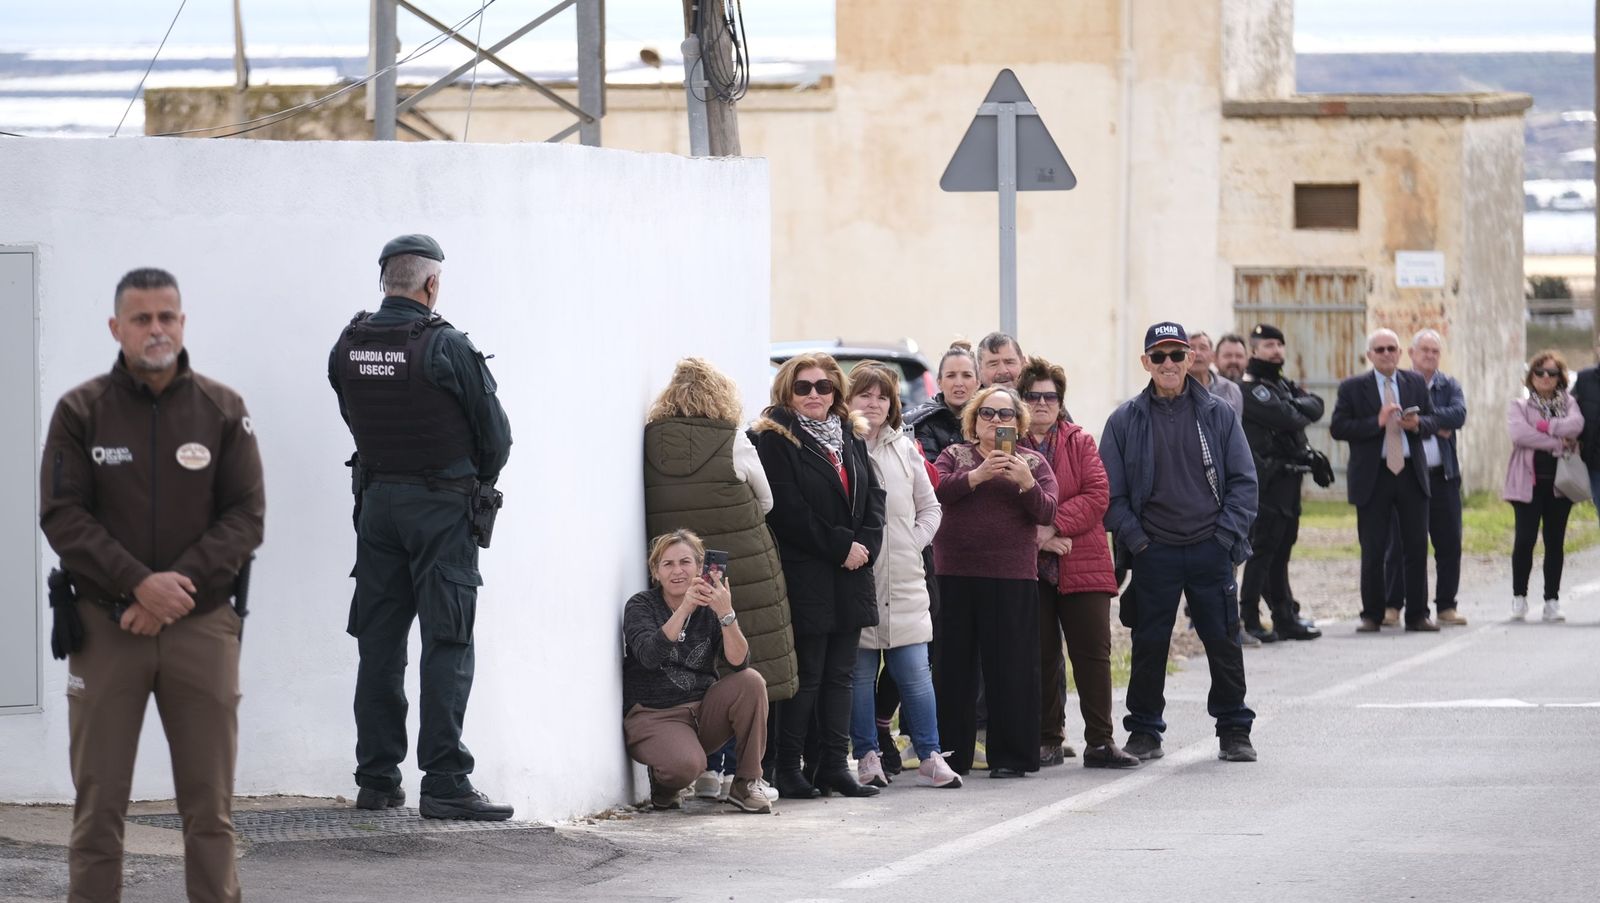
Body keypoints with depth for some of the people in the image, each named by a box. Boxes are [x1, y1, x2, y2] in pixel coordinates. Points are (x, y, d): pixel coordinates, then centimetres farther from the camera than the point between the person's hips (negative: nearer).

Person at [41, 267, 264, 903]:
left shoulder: (222, 410, 3)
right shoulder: (81, 411, 1)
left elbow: (246, 515, 0)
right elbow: (62, 516, -4)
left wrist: (180, 587, -13)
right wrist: (139, 583, -16)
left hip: (202, 624, 1)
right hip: (105, 625, -1)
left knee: (209, 802, 2)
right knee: (99, 801, 0)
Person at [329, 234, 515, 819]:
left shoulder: (348, 349, 1)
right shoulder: (446, 348, -15)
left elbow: (356, 421, 7)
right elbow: (495, 435, -7)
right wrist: (479, 483, 12)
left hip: (377, 502, 5)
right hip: (442, 507, -5)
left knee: (378, 645, 11)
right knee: (447, 646, -5)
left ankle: (376, 779, 13)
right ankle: (444, 783, -10)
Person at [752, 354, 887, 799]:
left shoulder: (851, 437, 16)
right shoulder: (775, 440, -6)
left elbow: (874, 495, 13)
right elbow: (788, 511, -13)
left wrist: (866, 545, -5)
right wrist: (840, 546, -13)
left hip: (850, 575, 7)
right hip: (804, 575, -7)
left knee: (840, 673, 8)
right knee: (808, 674, -6)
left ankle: (834, 763, 13)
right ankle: (788, 767, 0)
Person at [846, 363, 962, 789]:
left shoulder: (904, 449, 14)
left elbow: (929, 508, 18)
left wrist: (914, 544, 5)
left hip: (904, 582, 3)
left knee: (914, 671, 1)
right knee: (860, 672, 1)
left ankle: (929, 757, 4)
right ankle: (868, 756, 8)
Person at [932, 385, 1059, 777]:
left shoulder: (1032, 462, 11)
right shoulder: (955, 455, 12)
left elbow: (1048, 513, -1)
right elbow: (937, 490, -7)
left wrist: (1026, 482, -17)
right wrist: (978, 475, -19)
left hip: (1012, 578, -1)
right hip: (955, 573, 1)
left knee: (1011, 666, -2)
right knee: (954, 664, 3)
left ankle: (1011, 756, 4)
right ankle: (951, 754, 10)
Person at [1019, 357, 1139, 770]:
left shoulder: (1080, 442, 8)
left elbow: (1097, 495, -4)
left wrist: (1054, 527, -14)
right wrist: (1036, 535, -15)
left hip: (1082, 565, 1)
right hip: (1028, 566, -1)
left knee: (1093, 653, -1)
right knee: (1041, 656, 4)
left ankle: (1100, 741, 2)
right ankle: (1048, 740, 11)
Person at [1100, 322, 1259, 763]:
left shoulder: (1217, 414, 6)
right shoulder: (1126, 420, 4)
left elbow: (1243, 480, 5)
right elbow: (1111, 491, 4)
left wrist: (1227, 533, -5)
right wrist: (1134, 539, -7)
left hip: (1211, 548, 0)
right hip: (1154, 553, 0)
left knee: (1224, 642, 4)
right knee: (1149, 645, 4)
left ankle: (1234, 730, 14)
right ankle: (1144, 731, 14)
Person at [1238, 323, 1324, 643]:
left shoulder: (1282, 385, 20)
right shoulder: (1250, 388, -9)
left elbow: (1316, 406, 7)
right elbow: (1285, 418, -21)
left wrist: (1297, 406, -11)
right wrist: (1301, 413, 0)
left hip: (1290, 478, 9)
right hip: (1268, 480, -9)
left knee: (1281, 550, 12)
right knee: (1263, 549, -9)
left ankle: (1286, 619, 16)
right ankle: (1249, 620, -7)